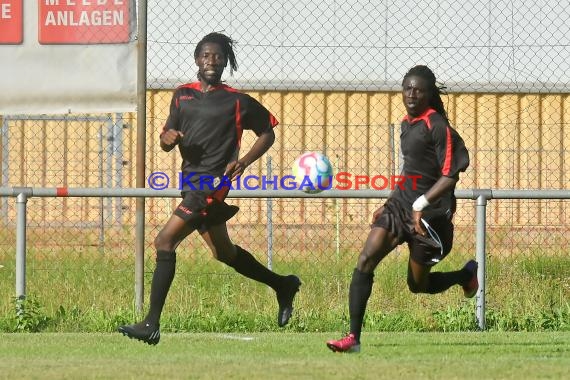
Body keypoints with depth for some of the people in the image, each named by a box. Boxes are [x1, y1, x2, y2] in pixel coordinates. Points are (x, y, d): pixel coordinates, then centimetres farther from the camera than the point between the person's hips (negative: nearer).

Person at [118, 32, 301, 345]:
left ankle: (152, 324, -19)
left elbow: (267, 132, 7)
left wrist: (244, 161, -8)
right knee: (223, 252, 21)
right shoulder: (182, 95, 13)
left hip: (214, 182, -8)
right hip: (191, 182, 8)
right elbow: (167, 143, 15)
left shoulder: (237, 101, -1)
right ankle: (282, 286, 42)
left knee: (165, 241, -18)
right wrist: (167, 137, -9)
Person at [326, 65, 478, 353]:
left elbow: (450, 175, -18)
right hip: (400, 203, 7)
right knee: (365, 260, -12)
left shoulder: (437, 126, -14)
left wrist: (422, 205, -24)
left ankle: (466, 274, 39)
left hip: (430, 214, -7)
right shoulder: (407, 124, 11)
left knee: (418, 284, 7)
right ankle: (353, 338, -12)